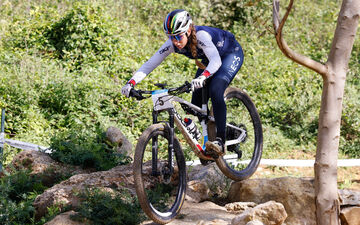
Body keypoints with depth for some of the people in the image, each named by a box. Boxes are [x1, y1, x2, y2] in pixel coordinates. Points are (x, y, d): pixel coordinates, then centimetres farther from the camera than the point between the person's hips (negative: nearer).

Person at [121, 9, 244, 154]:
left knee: (215, 91, -29)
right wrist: (131, 83, -35)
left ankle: (220, 141, -27)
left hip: (231, 54, -7)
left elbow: (216, 60, -52)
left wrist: (202, 77, -70)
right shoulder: (173, 44, -22)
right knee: (196, 103, -3)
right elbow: (150, 64, -22)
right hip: (208, 60, 7)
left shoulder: (201, 35, -39)